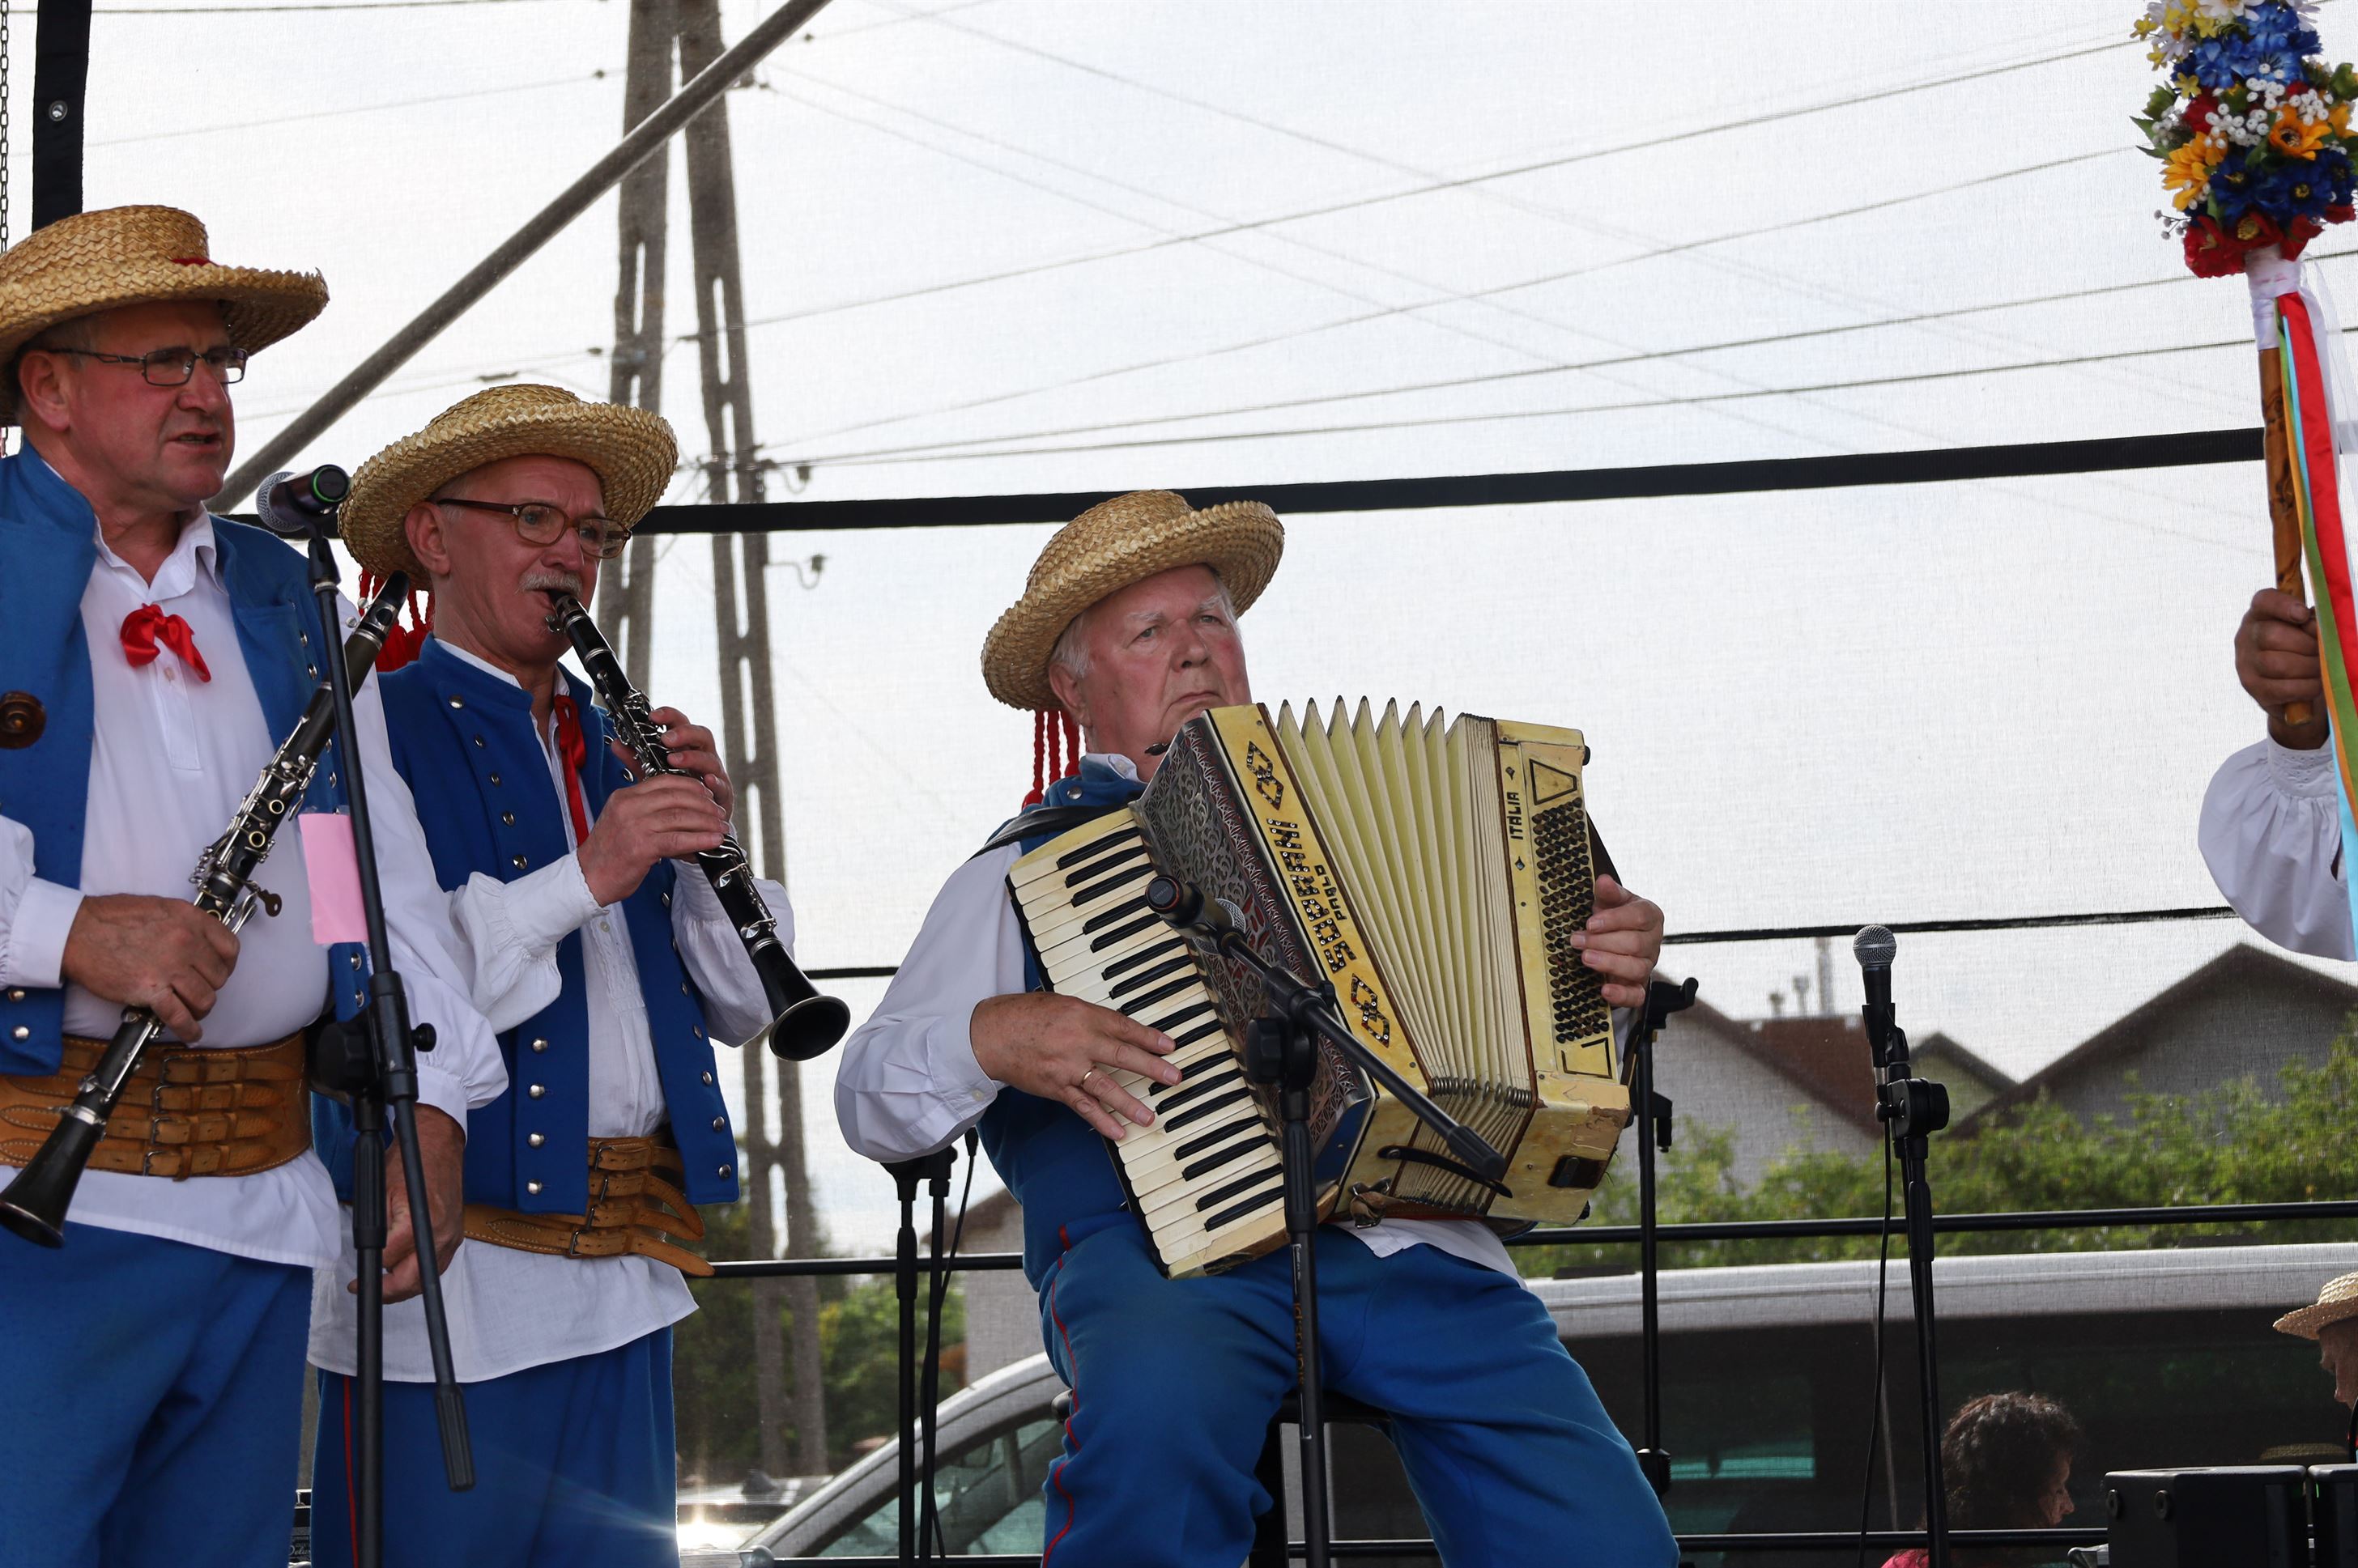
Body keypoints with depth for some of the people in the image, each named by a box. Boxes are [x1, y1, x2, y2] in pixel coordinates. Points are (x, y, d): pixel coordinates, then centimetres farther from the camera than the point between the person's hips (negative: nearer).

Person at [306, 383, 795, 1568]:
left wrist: (705, 841, -4)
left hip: (624, 1291, 6)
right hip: (448, 1291, -6)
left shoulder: (612, 747, 18)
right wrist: (582, 878, -22)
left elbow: (739, 1007, 13)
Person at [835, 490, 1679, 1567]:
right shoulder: (1020, 875, 18)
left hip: (1408, 1242, 3)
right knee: (1158, 1407, -39)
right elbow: (870, 1101, 12)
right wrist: (991, 1037, -8)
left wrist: (1607, 967, 9)